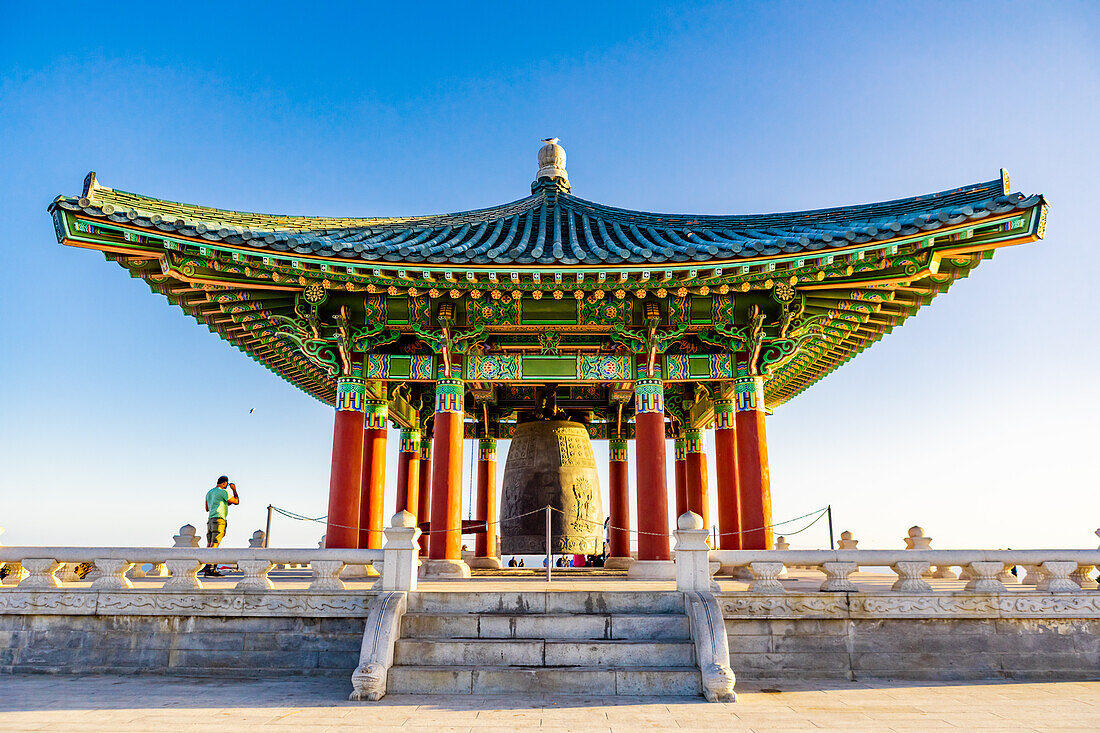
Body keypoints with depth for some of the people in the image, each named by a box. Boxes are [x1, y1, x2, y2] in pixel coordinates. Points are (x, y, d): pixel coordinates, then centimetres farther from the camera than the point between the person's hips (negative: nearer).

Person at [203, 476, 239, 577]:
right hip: (219, 519, -8)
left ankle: (207, 568, 3)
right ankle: (210, 569, -20)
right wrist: (234, 489, 10)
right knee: (214, 545, -13)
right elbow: (236, 501, -3)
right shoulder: (223, 492, -5)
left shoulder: (209, 492, 20)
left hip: (210, 519, 8)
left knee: (209, 545, 6)